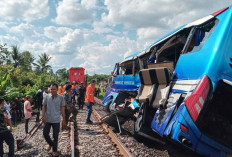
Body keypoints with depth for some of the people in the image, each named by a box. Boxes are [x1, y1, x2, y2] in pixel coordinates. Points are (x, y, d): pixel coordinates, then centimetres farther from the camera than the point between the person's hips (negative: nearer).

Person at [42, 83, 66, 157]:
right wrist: (43, 115, -9)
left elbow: (62, 109, -1)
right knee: (45, 133, 6)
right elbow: (44, 107, 6)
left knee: (55, 136, 6)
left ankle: (54, 150, 26)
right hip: (47, 119, 2)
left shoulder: (61, 97, -6)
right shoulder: (47, 97, -2)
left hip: (56, 120, -2)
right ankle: (50, 144, 36)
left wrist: (64, 120, 0)